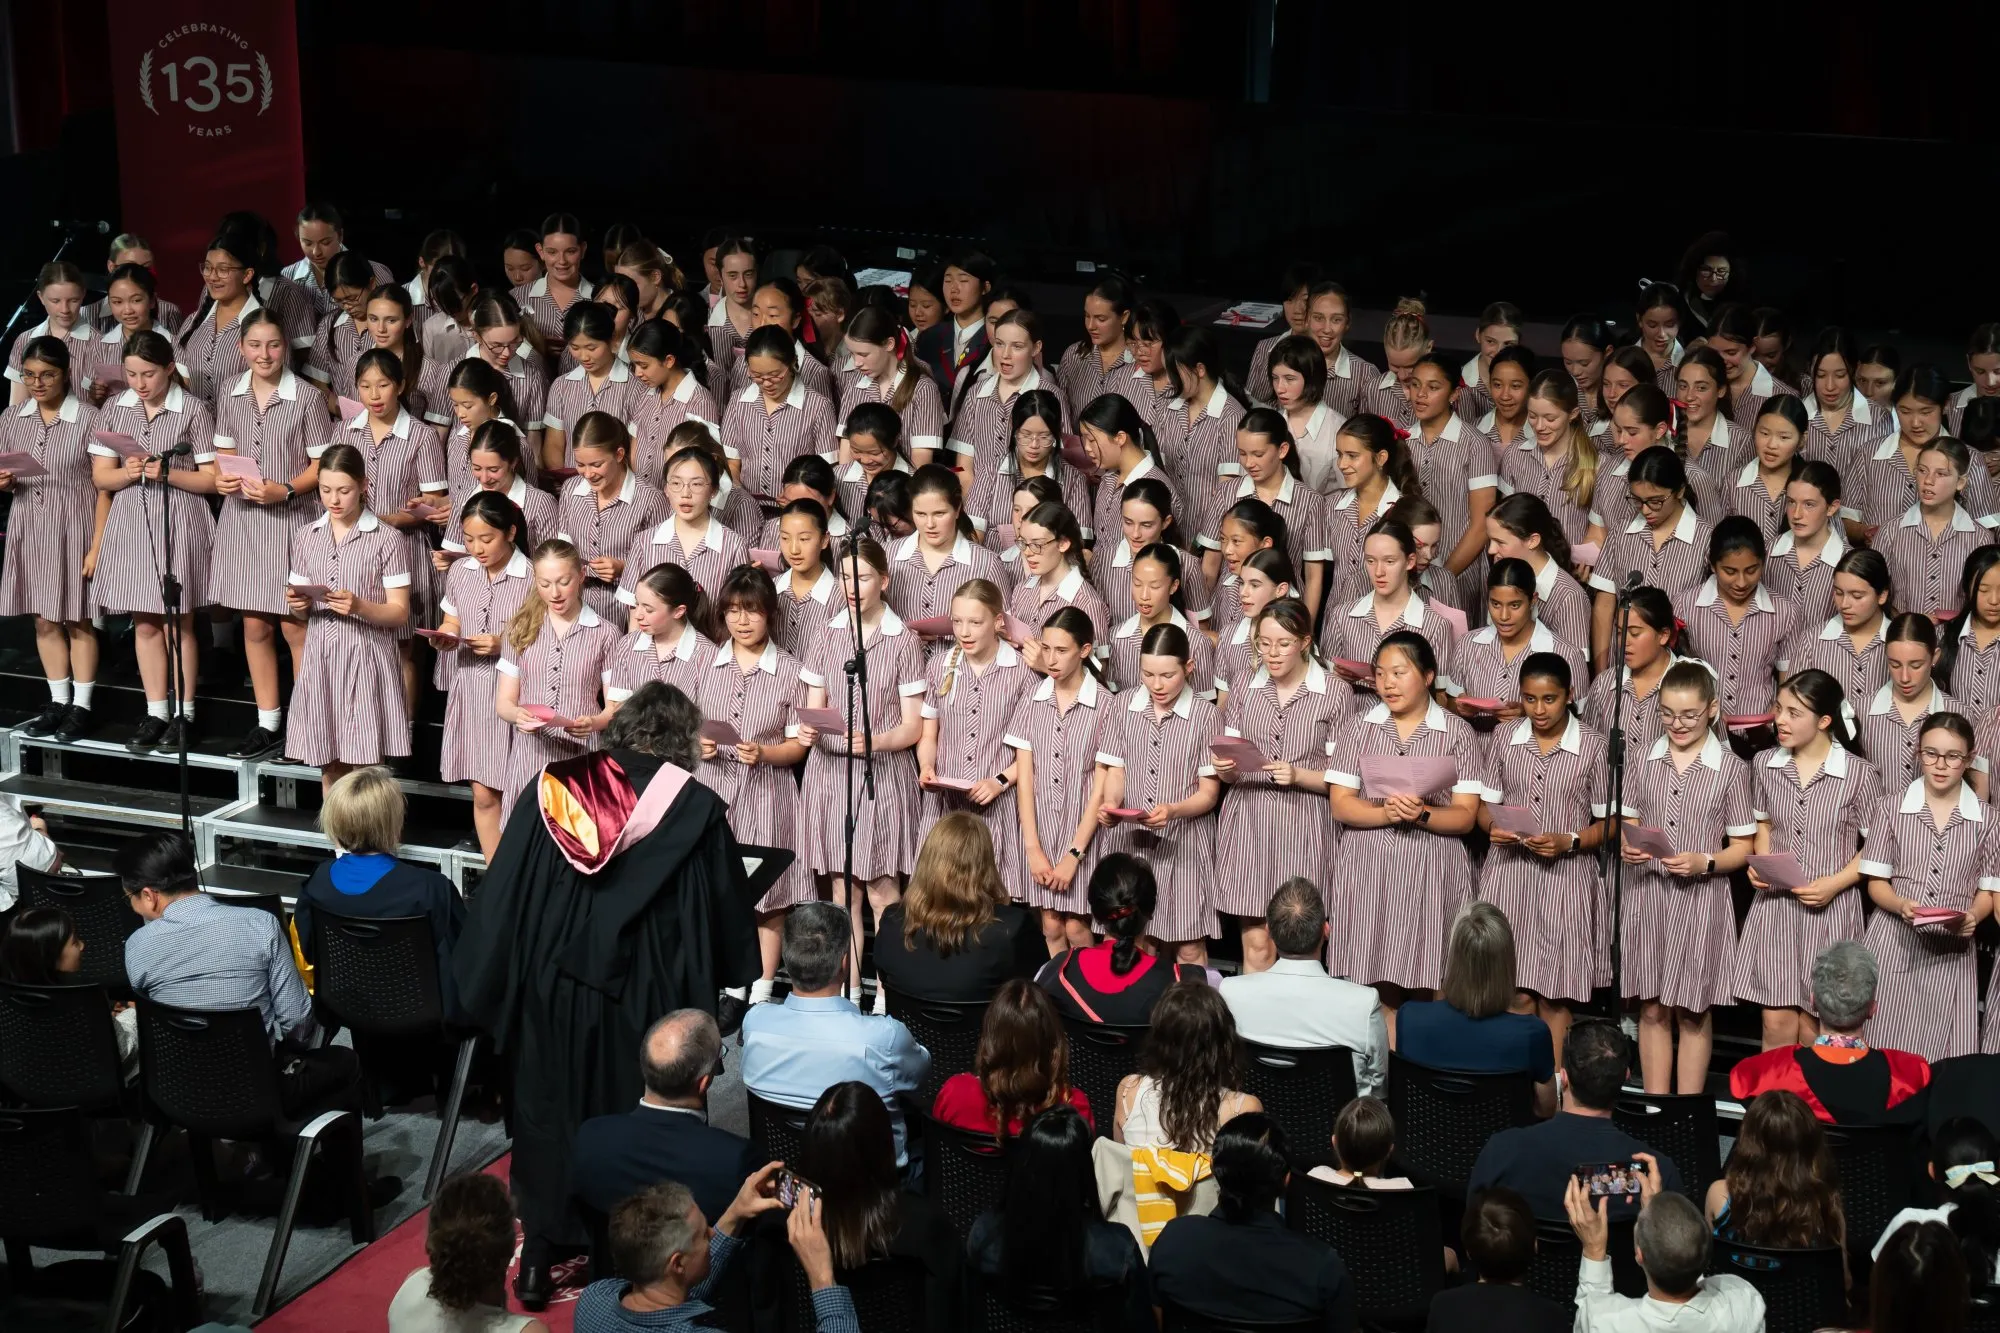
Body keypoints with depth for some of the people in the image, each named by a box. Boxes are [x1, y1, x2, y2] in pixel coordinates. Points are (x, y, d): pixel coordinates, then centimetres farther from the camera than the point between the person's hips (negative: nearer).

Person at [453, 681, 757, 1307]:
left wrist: (488, 981, 8)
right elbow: (728, 915, -1)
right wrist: (734, 976, 17)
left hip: (553, 990, 2)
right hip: (644, 998, -2)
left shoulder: (554, 788, -4)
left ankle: (538, 1258, 20)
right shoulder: (697, 809, -9)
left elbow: (502, 896, -2)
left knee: (550, 1113, 16)